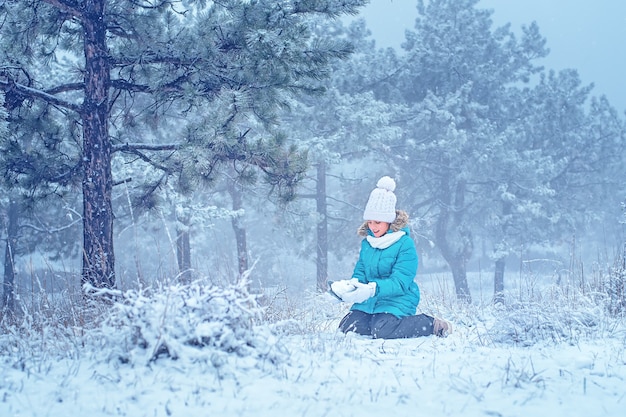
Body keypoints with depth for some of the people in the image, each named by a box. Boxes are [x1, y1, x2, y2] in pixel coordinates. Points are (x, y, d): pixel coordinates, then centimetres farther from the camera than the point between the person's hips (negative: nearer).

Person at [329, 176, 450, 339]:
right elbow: (360, 274, 9)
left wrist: (372, 289, -36)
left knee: (382, 331, -30)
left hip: (396, 300, -6)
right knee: (347, 327, -13)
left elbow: (400, 282, -20)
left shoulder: (405, 244, -12)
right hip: (369, 302, 6)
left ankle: (432, 324, -8)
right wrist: (348, 286, -16)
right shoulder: (367, 243, 9)